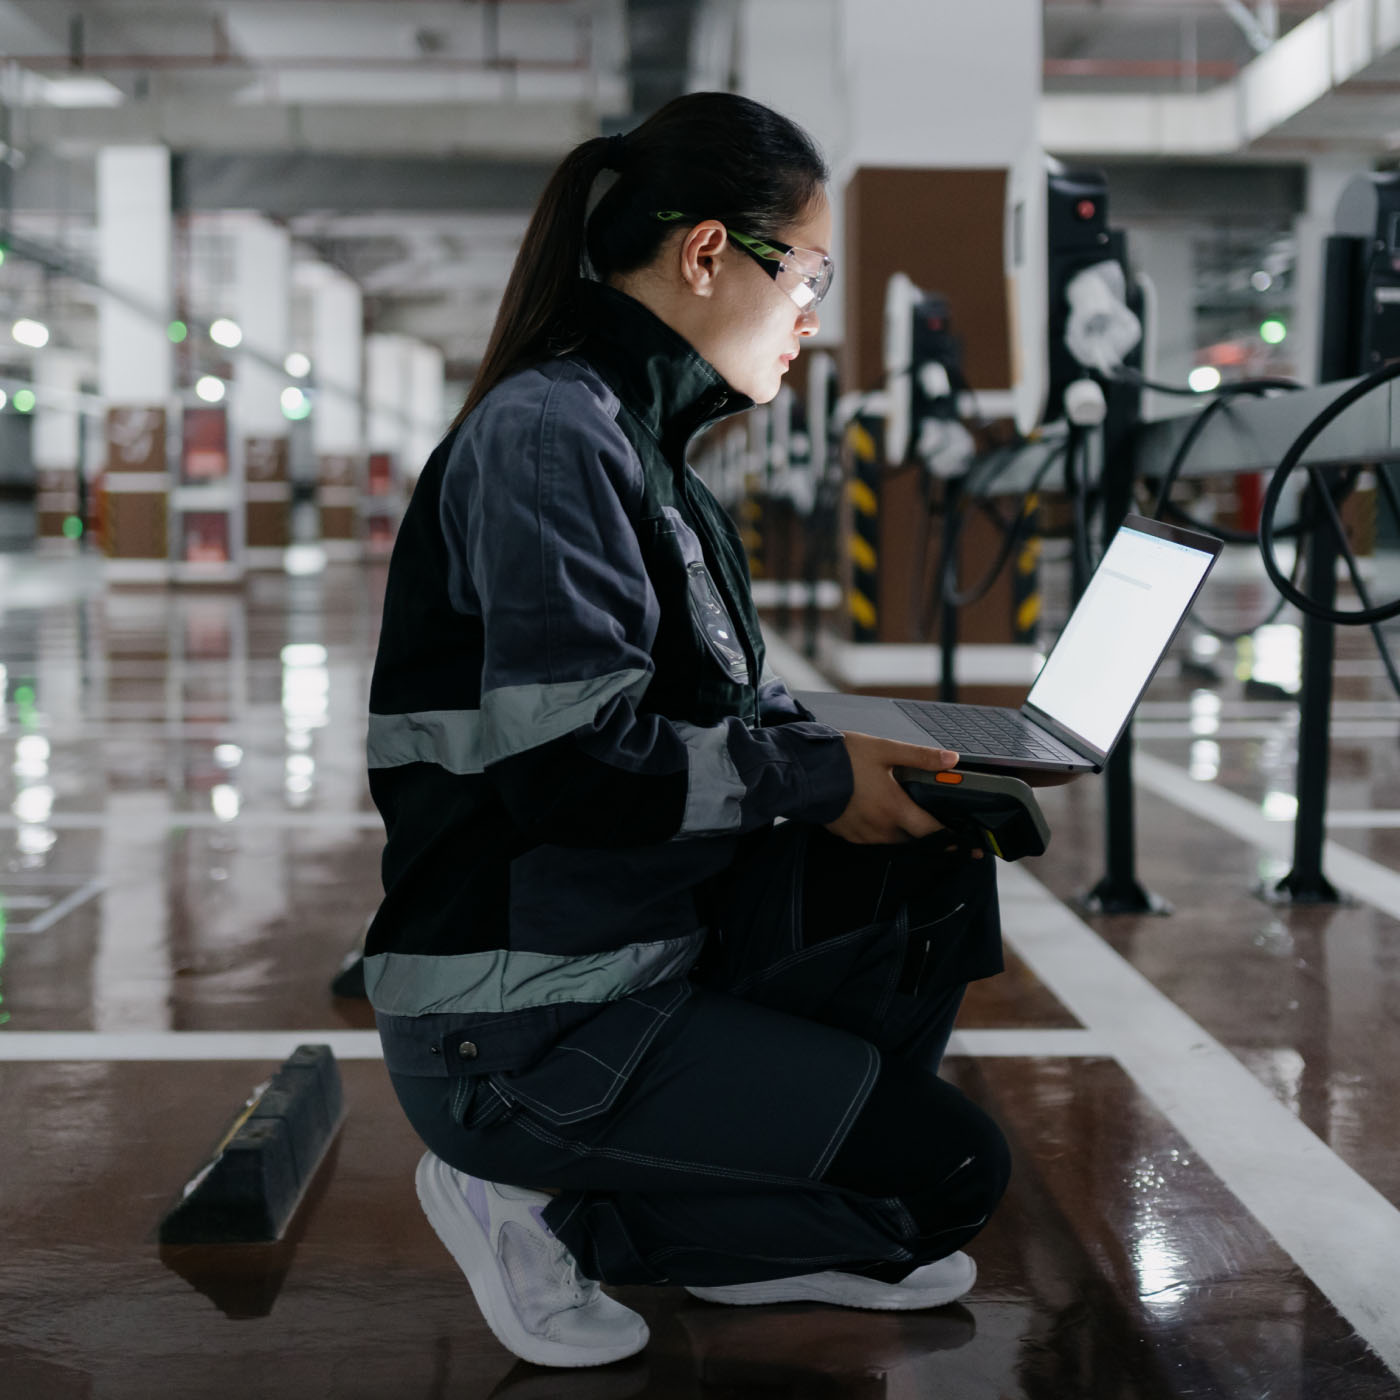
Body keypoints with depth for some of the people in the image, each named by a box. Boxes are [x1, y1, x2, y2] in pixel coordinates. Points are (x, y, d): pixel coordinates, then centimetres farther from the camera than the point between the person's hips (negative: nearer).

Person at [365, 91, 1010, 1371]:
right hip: (518, 1026, -9)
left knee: (933, 860, 5)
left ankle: (764, 1231, 11)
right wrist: (817, 779, -14)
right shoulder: (548, 433, -18)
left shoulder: (644, 446, 12)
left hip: (640, 953, 9)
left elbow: (715, 713, 18)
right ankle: (537, 1206, 1)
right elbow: (570, 763, -26)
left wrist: (870, 755, 2)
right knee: (950, 1167, -9)